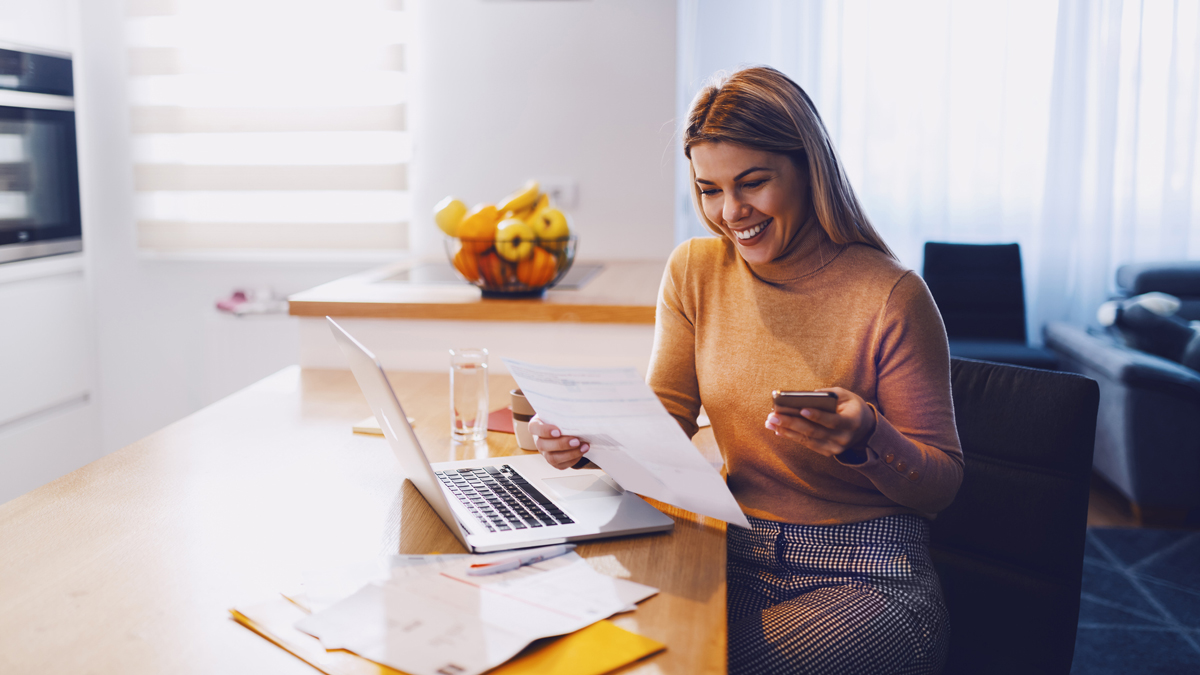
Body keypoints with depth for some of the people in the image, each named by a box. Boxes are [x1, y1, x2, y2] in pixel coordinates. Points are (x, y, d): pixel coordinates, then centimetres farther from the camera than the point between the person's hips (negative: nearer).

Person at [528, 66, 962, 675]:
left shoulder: (890, 297, -14)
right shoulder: (694, 271, 2)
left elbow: (942, 484, -8)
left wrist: (868, 439, -29)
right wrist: (587, 436, -18)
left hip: (867, 577, -4)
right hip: (740, 555, 4)